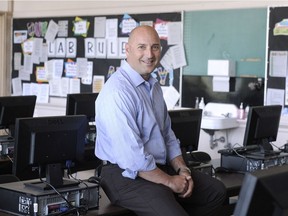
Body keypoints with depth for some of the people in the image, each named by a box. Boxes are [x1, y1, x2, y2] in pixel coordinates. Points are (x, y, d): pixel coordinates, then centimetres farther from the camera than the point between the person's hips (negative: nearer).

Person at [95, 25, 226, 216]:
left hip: (159, 167, 9)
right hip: (128, 176, -9)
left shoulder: (153, 85, 10)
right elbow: (131, 157, -25)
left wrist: (182, 170, 2)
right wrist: (169, 181, -15)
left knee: (217, 191, 9)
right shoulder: (117, 92, -22)